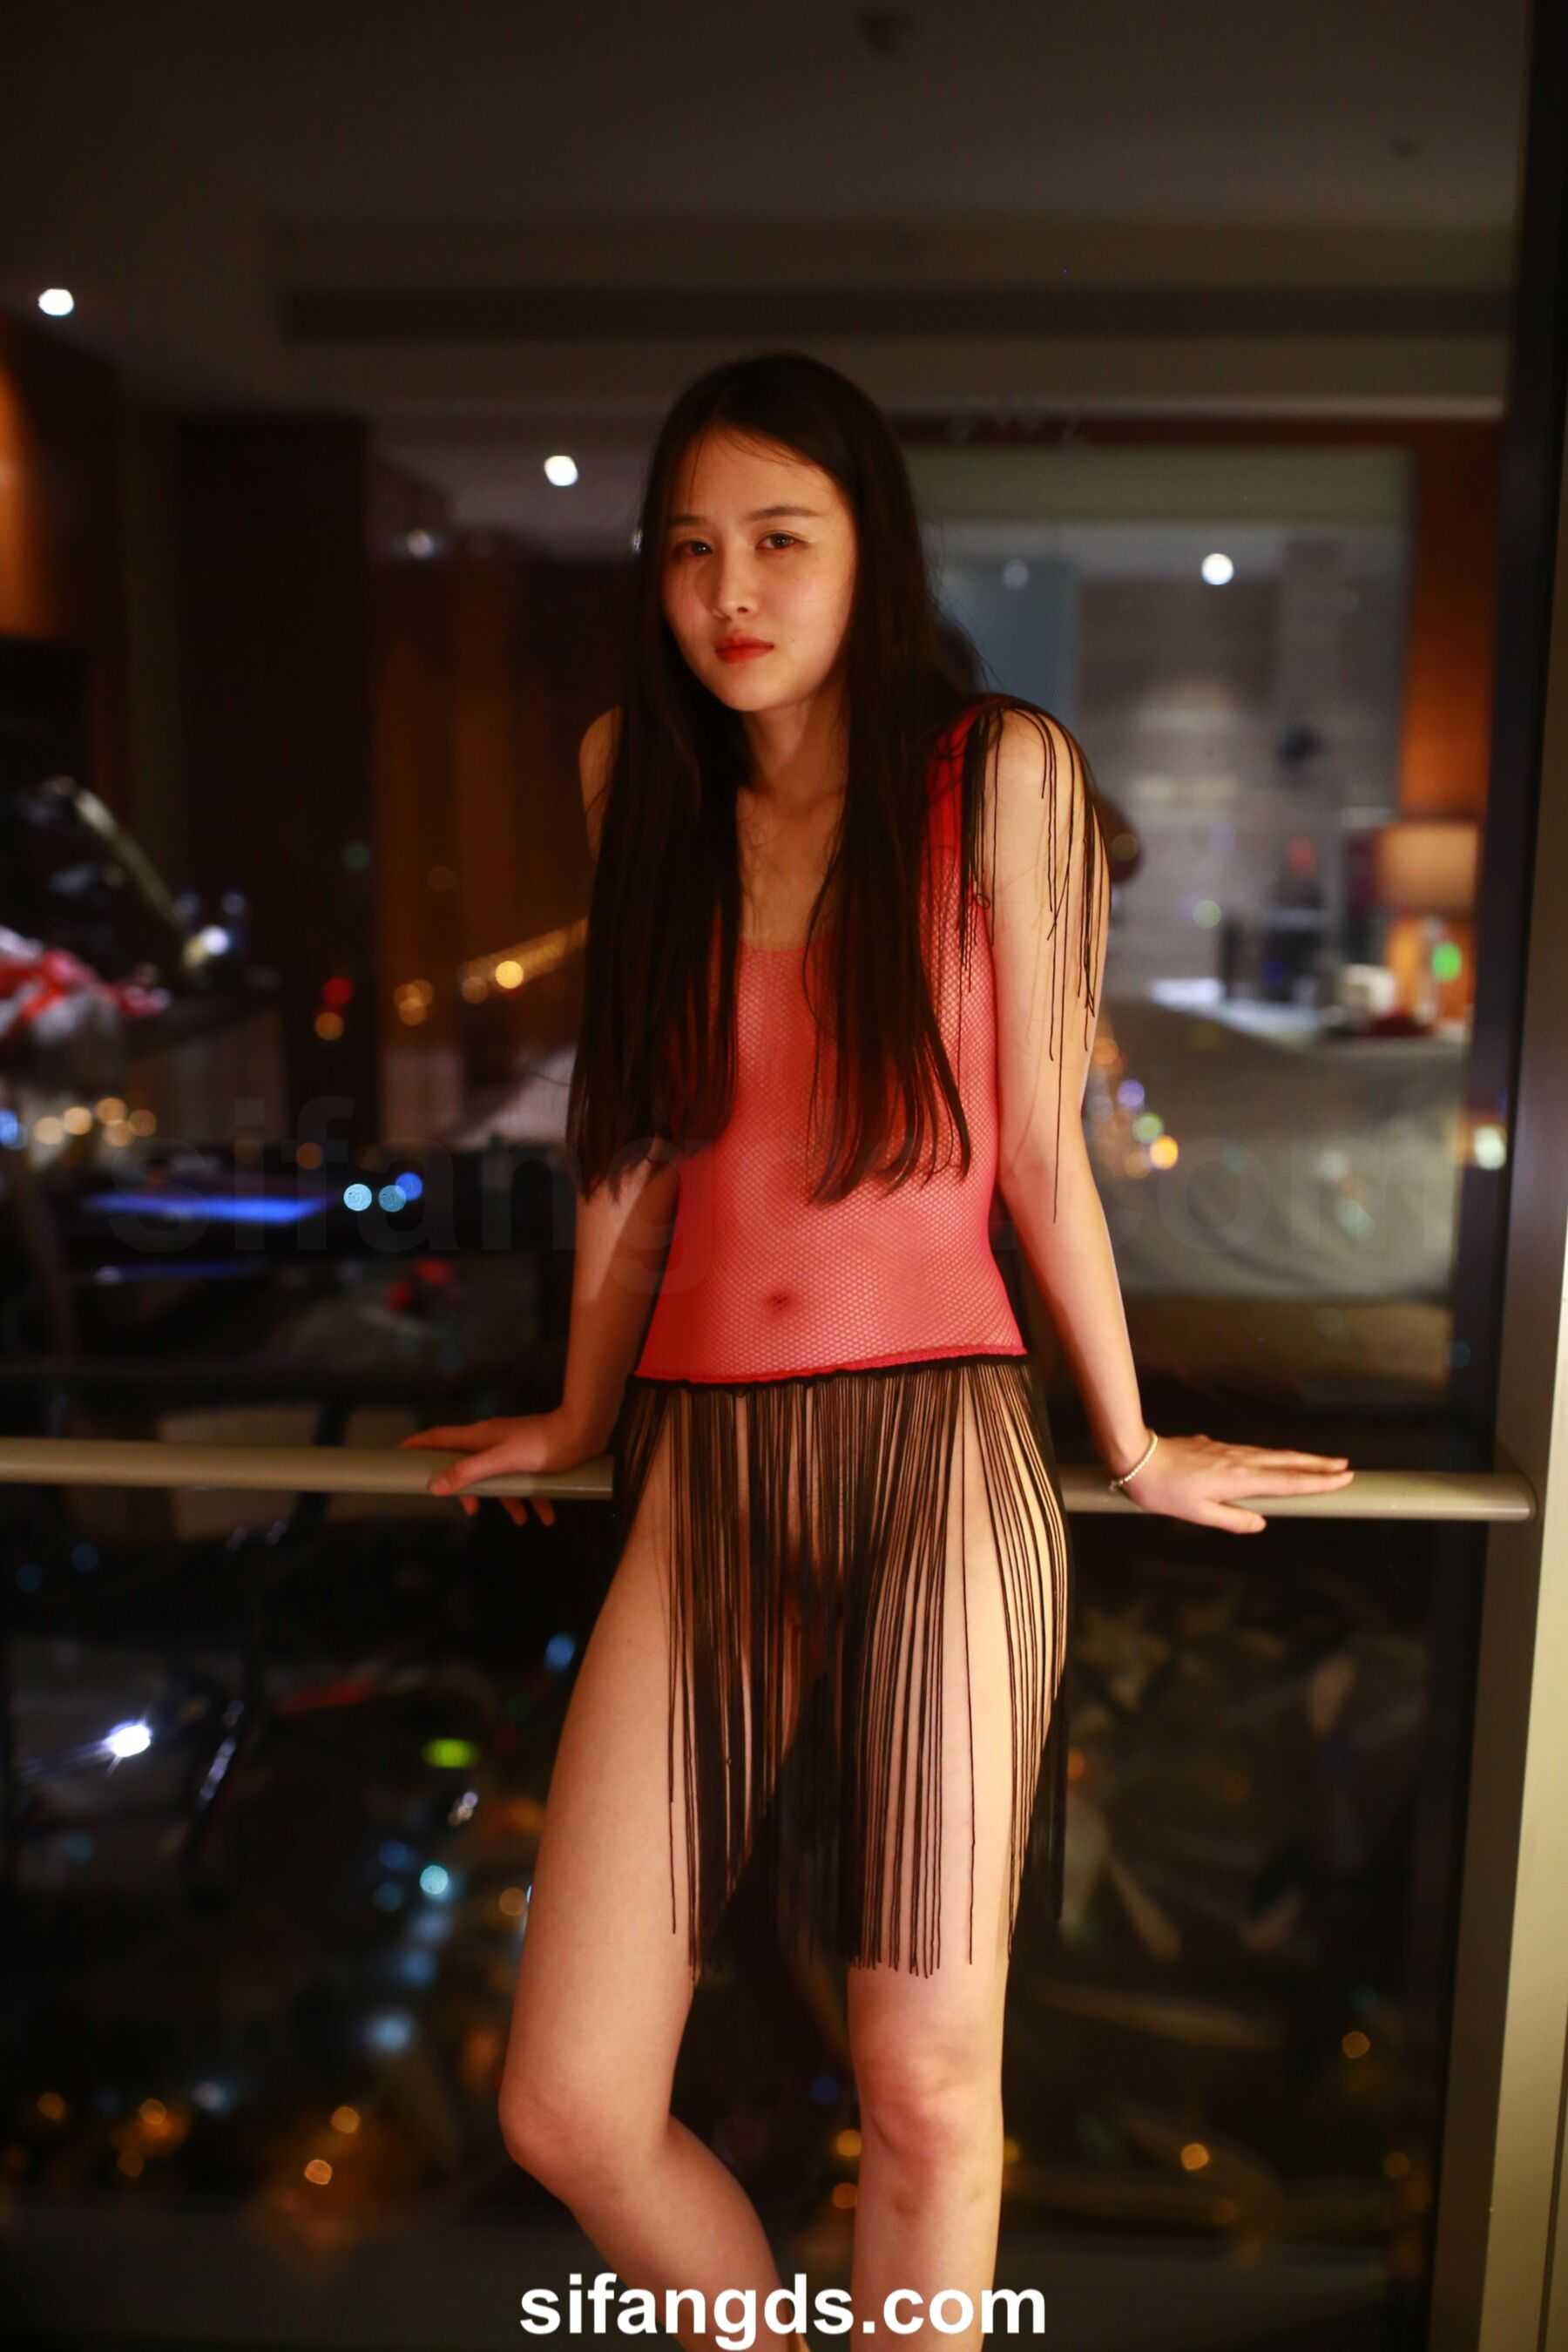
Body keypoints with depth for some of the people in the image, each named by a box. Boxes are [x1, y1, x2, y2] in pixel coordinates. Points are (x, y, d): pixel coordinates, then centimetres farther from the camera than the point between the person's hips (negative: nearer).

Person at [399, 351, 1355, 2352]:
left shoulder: (997, 773, 2)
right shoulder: (637, 773, 11)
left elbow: (1040, 1135, 5)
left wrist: (1132, 1442, 11)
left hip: (939, 1451, -2)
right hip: (706, 1465, 3)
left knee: (927, 2096, 1)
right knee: (568, 2111, 2)